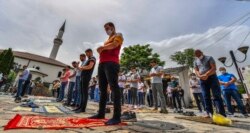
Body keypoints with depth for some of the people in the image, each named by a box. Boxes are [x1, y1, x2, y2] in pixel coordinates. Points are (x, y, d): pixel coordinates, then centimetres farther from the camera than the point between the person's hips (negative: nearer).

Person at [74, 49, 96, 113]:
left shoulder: (92, 58, -1)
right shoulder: (89, 59, 28)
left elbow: (90, 66, -17)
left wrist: (81, 67, -5)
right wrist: (81, 68, 9)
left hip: (87, 76, -9)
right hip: (83, 76, 9)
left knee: (85, 92, -10)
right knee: (82, 92, 8)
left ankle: (83, 108, -8)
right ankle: (81, 106, 14)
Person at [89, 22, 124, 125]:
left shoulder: (118, 35, 12)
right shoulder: (107, 40, 34)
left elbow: (114, 44, -8)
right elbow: (102, 50, 30)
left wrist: (102, 47, 2)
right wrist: (100, 50, 7)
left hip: (111, 63, -8)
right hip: (102, 64, 9)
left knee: (114, 87, -16)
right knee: (102, 88, 5)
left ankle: (117, 116, -16)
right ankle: (101, 113, 12)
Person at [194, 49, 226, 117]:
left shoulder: (209, 58, 2)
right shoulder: (195, 61, 13)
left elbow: (214, 68, -8)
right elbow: (196, 71, 7)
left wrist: (206, 75, -20)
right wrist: (200, 76, -13)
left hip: (212, 78, -3)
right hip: (203, 80, 4)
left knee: (217, 96, -5)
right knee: (206, 97, 3)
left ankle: (222, 114, -2)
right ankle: (209, 113, 9)